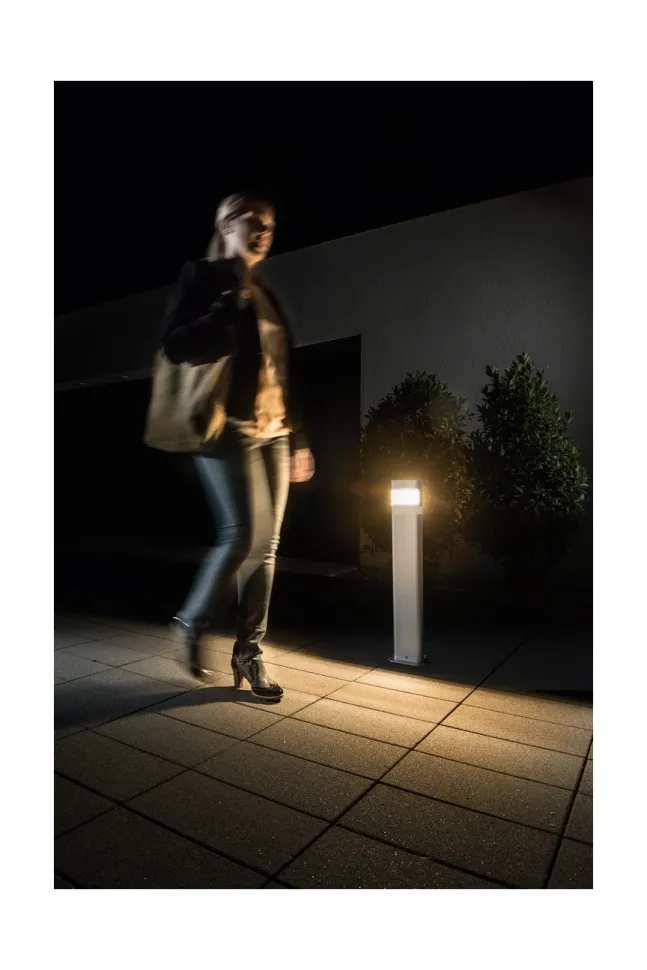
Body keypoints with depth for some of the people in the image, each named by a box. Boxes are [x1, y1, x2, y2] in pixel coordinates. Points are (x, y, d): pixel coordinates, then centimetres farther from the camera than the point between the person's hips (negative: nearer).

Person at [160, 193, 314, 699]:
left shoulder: (267, 296, 22)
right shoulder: (202, 278, 4)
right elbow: (176, 346, -9)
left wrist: (299, 439, 15)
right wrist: (230, 306, -14)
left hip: (273, 432, 7)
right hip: (228, 427, -6)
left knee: (267, 542, 2)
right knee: (244, 533, -15)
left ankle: (249, 650, 13)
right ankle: (193, 622, 12)